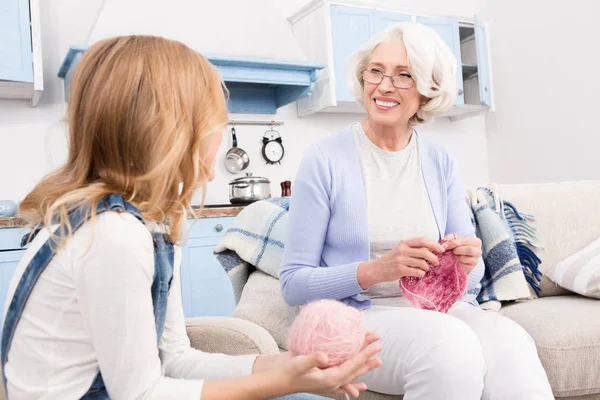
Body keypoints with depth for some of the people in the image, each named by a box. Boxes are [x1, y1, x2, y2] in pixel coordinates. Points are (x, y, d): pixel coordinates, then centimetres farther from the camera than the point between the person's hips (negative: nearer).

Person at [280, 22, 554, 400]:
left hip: (441, 308, 4)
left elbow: (473, 275, 12)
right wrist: (377, 270, -21)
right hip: (359, 314, -3)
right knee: (449, 341, -33)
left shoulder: (440, 163, 7)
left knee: (510, 341, -29)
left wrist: (467, 261, -12)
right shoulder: (324, 159, -6)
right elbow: (293, 284, -6)